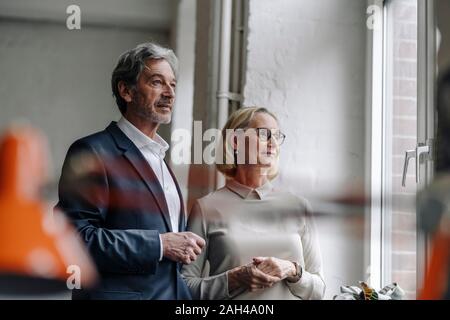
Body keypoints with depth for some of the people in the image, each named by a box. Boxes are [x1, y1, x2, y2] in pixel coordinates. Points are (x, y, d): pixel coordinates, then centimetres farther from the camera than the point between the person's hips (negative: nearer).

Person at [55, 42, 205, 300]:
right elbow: (76, 237, -20)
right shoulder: (93, 152, -11)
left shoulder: (159, 158, 15)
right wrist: (160, 244, -20)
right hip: (119, 292, -7)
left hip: (172, 291, 8)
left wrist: (184, 248, 4)